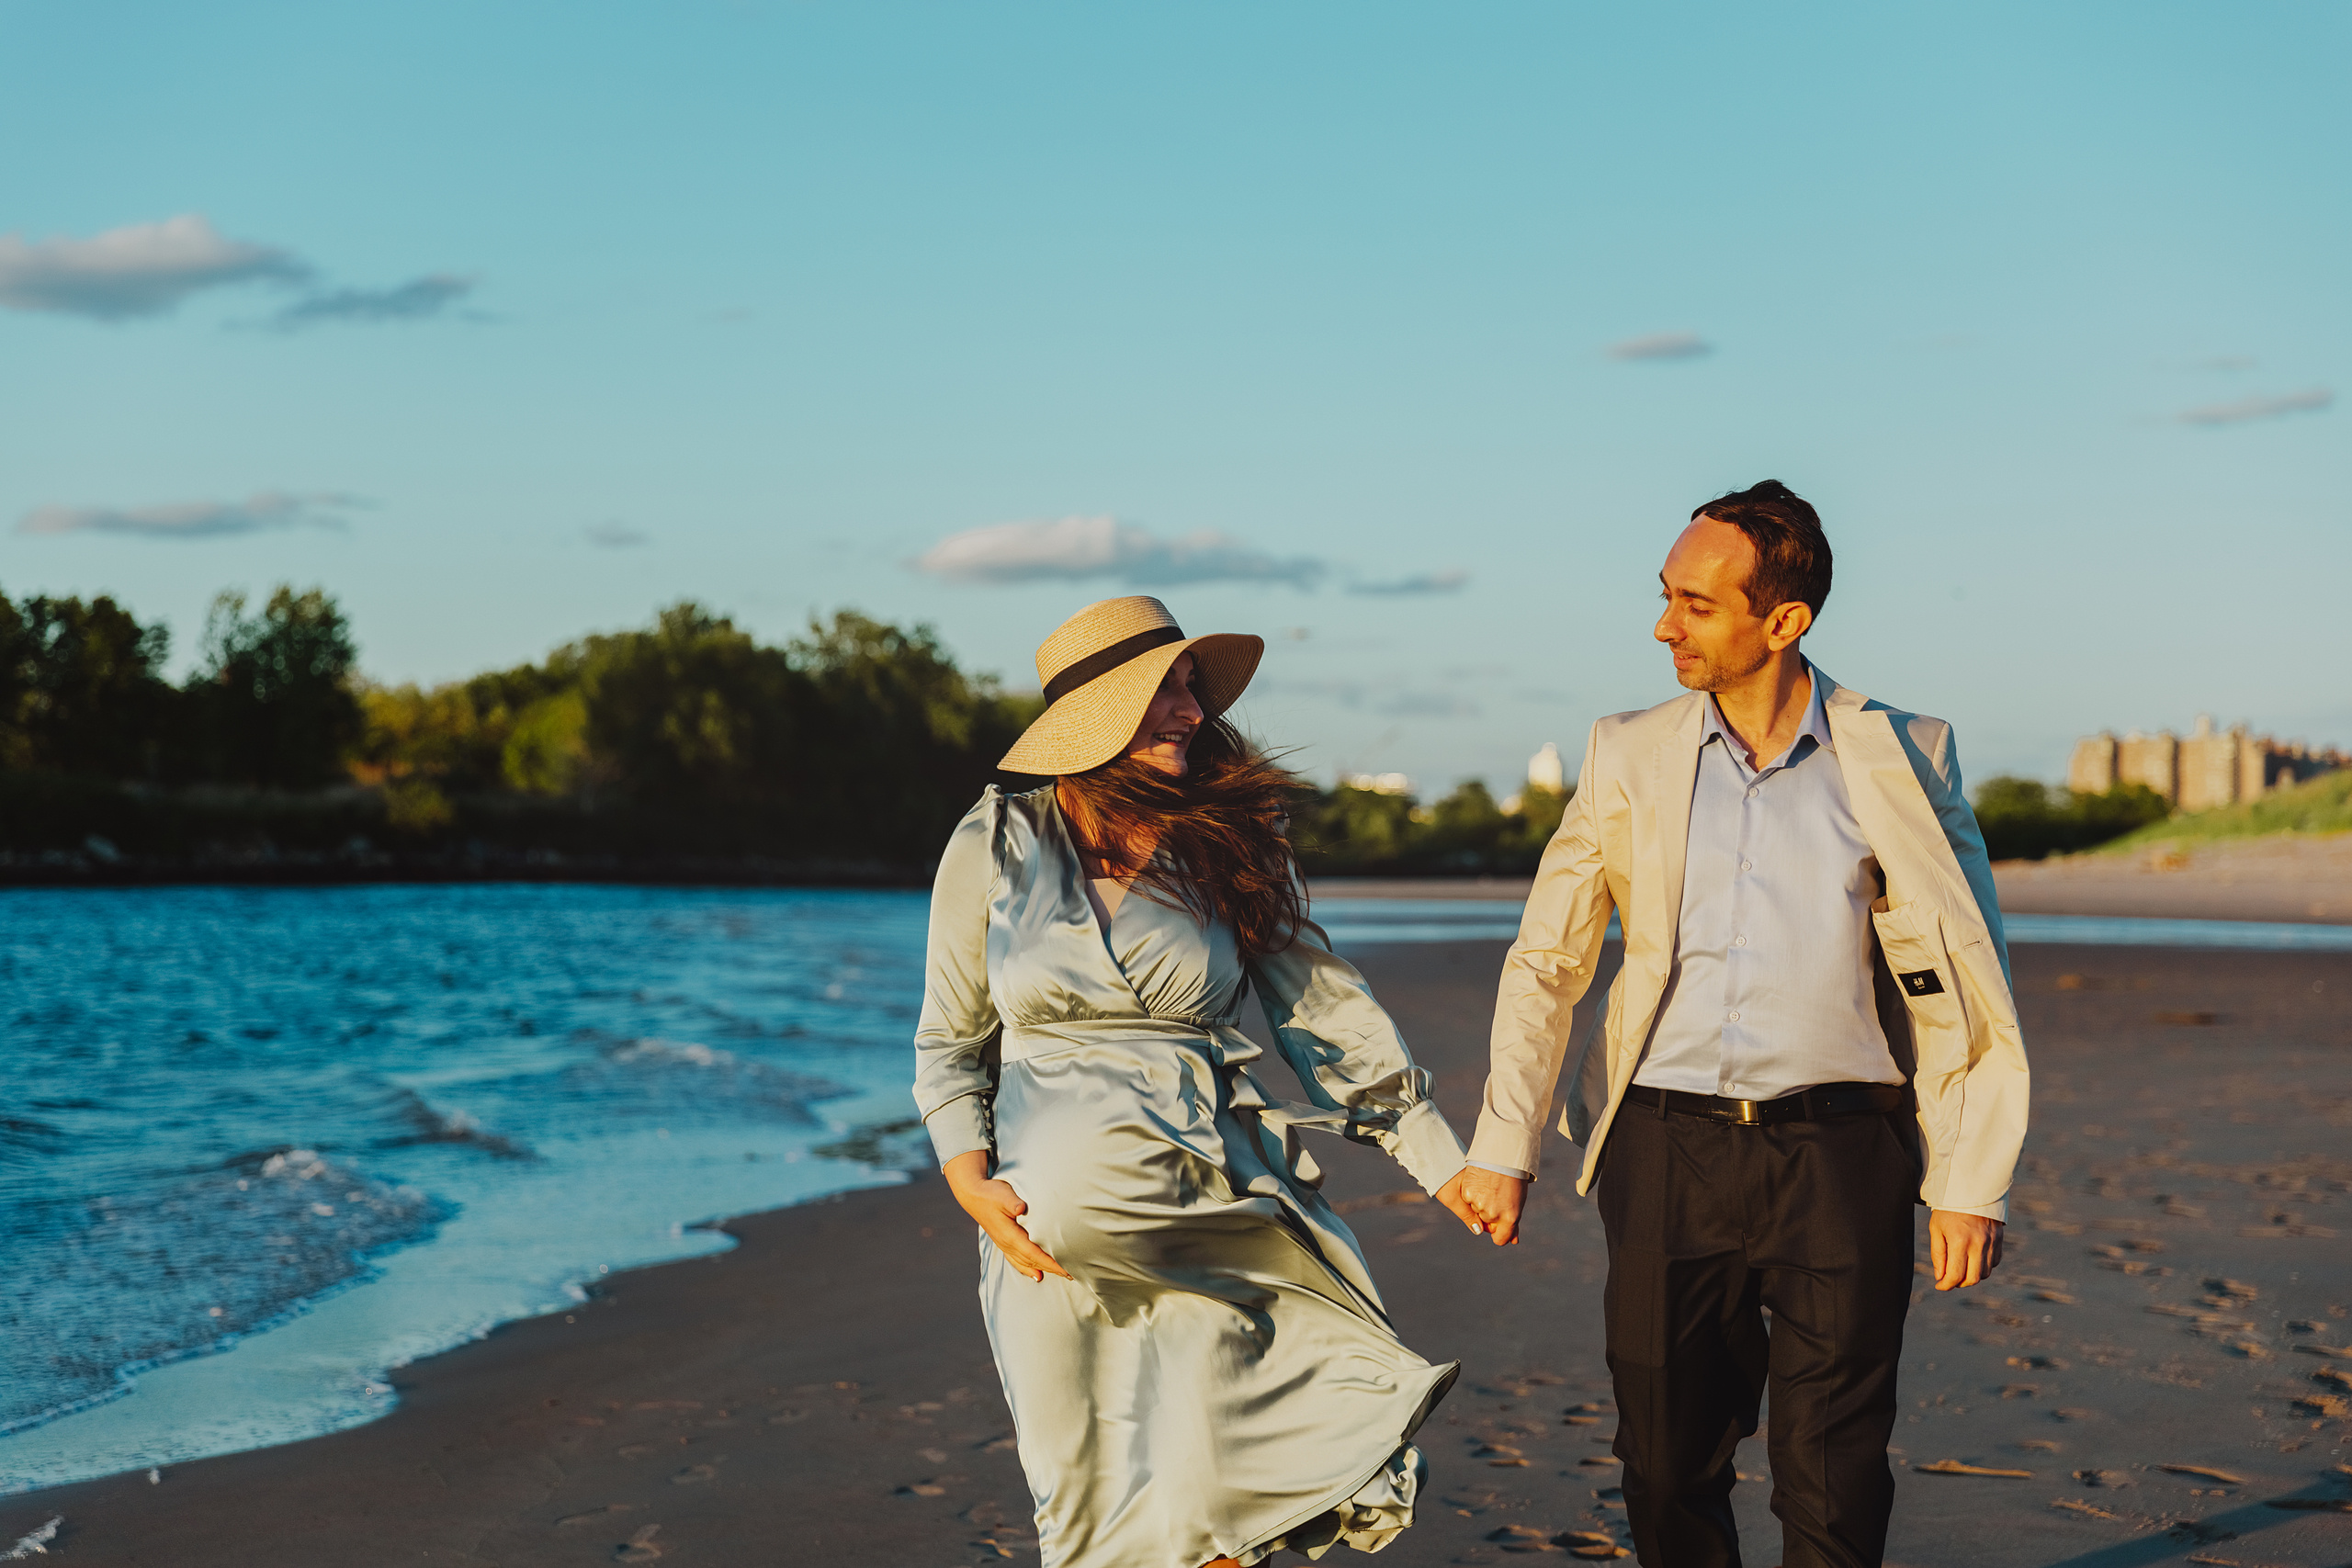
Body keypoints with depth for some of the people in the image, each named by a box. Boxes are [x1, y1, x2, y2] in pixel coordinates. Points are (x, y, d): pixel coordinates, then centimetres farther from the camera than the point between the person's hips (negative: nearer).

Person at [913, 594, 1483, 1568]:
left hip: (1211, 1188, 0)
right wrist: (972, 1182, -5)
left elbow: (1327, 1007, 8)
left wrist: (1442, 1160, 3)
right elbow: (949, 1042, 10)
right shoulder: (995, 847, 4)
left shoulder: (1230, 849, 7)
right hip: (1059, 1201, 0)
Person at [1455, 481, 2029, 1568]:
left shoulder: (1899, 759, 1)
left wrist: (1969, 1185, 0)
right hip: (1668, 1151, 2)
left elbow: (1967, 984, 4)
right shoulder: (1628, 759, 7)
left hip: (1838, 1151, -2)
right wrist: (1502, 1148, 4)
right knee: (1668, 1467, 7)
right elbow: (1544, 964, 11)